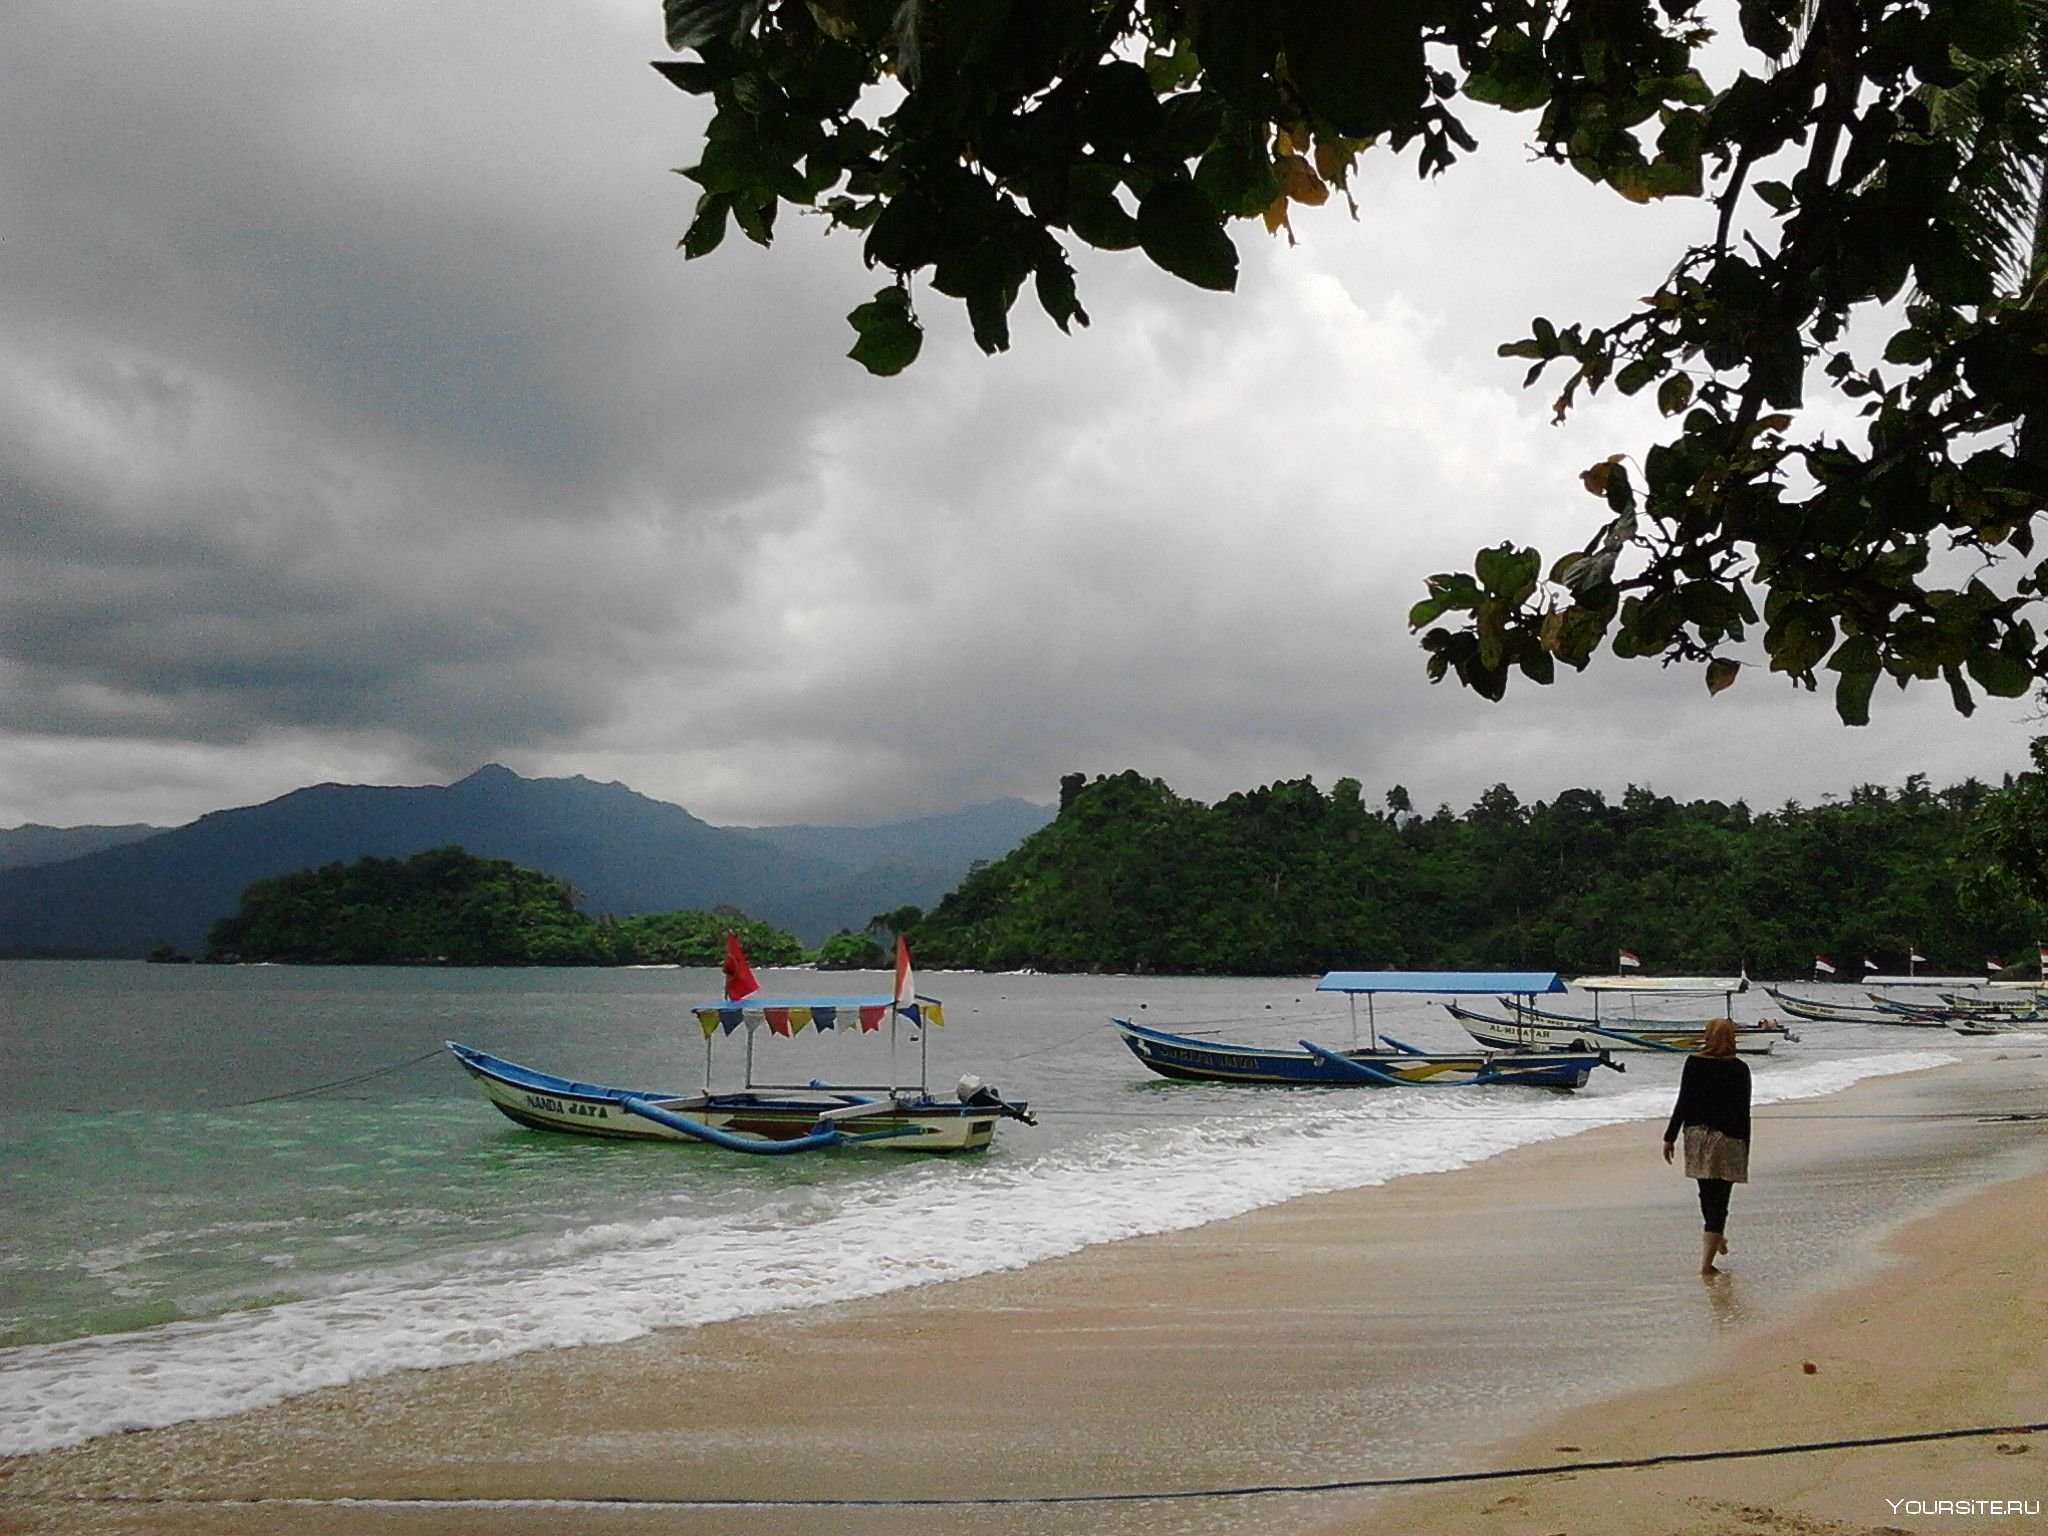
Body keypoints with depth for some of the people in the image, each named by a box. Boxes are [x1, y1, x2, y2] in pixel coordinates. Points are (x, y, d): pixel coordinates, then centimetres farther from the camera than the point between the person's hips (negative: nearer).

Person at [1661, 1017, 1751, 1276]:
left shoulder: (1693, 1063, -3)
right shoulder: (1739, 1068, -6)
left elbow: (1683, 1103, -3)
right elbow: (1743, 1112, -4)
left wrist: (1670, 1137, 3)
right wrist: (1745, 1150, 3)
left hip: (1697, 1134, 2)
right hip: (1728, 1138, -2)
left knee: (1707, 1193, 21)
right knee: (1719, 1199, -1)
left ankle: (1716, 1238, 42)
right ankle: (1707, 1261, -7)